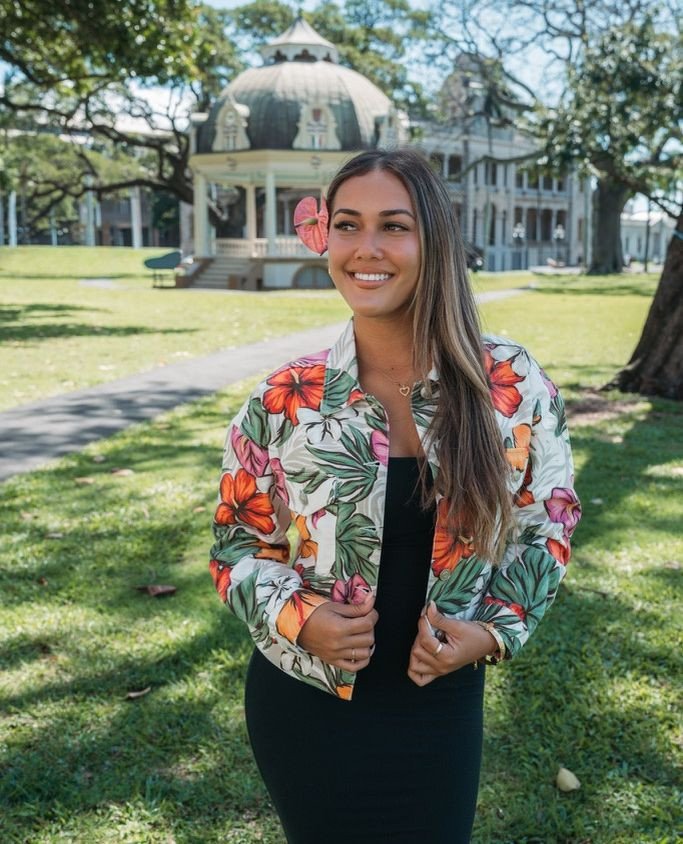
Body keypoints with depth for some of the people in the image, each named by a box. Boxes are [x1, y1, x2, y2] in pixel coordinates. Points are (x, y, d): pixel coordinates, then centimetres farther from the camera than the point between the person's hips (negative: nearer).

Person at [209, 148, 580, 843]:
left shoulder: (514, 386, -11)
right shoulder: (283, 401, -11)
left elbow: (547, 525, 1)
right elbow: (240, 540, 0)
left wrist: (493, 629, -12)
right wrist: (297, 618, -17)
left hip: (442, 703, 1)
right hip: (304, 702, 0)